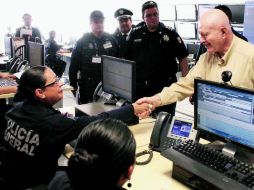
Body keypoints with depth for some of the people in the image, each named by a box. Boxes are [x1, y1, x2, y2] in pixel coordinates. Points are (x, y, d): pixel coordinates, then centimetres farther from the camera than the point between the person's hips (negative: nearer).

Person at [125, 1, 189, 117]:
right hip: (140, 87, 3)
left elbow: (183, 58, -2)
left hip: (165, 87, -2)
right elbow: (127, 59, 11)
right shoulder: (136, 34, 6)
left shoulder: (170, 33, -2)